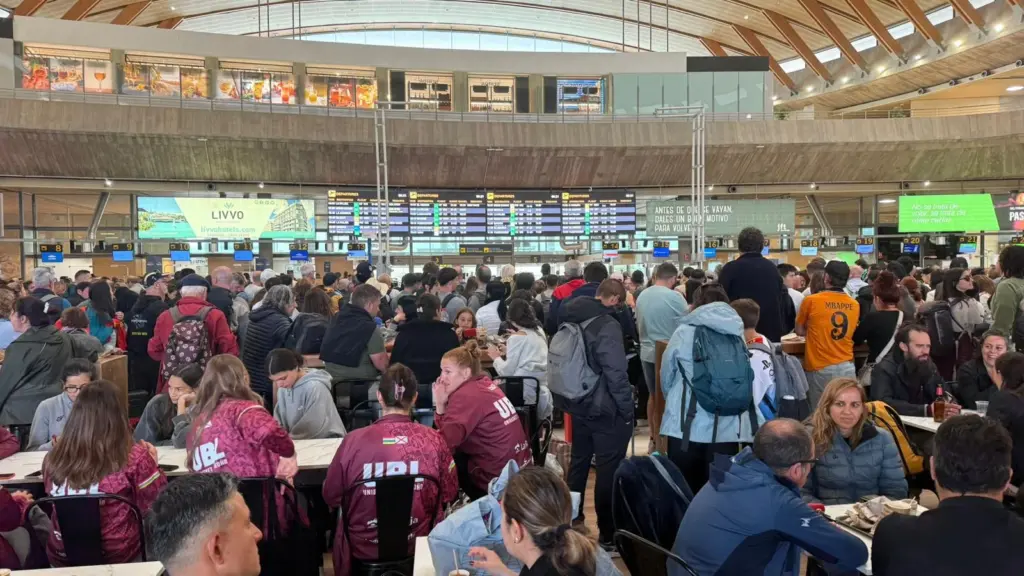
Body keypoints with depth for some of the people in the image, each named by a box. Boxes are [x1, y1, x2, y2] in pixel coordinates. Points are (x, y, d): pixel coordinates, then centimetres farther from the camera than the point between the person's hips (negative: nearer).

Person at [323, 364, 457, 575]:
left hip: (363, 550, 0)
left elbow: (330, 497, -3)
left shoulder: (354, 440, -18)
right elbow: (449, 494, 1)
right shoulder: (434, 440, -15)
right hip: (420, 545, 1)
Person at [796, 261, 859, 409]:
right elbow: (848, 332, 16)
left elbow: (799, 331, 6)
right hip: (847, 367, 4)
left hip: (821, 368, -4)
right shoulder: (855, 305, 5)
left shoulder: (811, 301, -7)